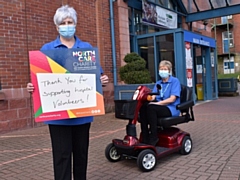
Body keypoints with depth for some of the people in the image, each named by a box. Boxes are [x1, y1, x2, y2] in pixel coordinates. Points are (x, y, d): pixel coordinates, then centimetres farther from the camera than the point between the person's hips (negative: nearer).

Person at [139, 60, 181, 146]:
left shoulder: (175, 81, 0)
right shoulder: (158, 83, 19)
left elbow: (172, 99, -11)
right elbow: (153, 97, 6)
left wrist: (157, 103, -19)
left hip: (171, 108, -5)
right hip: (159, 107, 5)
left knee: (151, 108, -33)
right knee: (143, 107, -25)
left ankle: (153, 138, -25)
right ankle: (145, 137, -23)